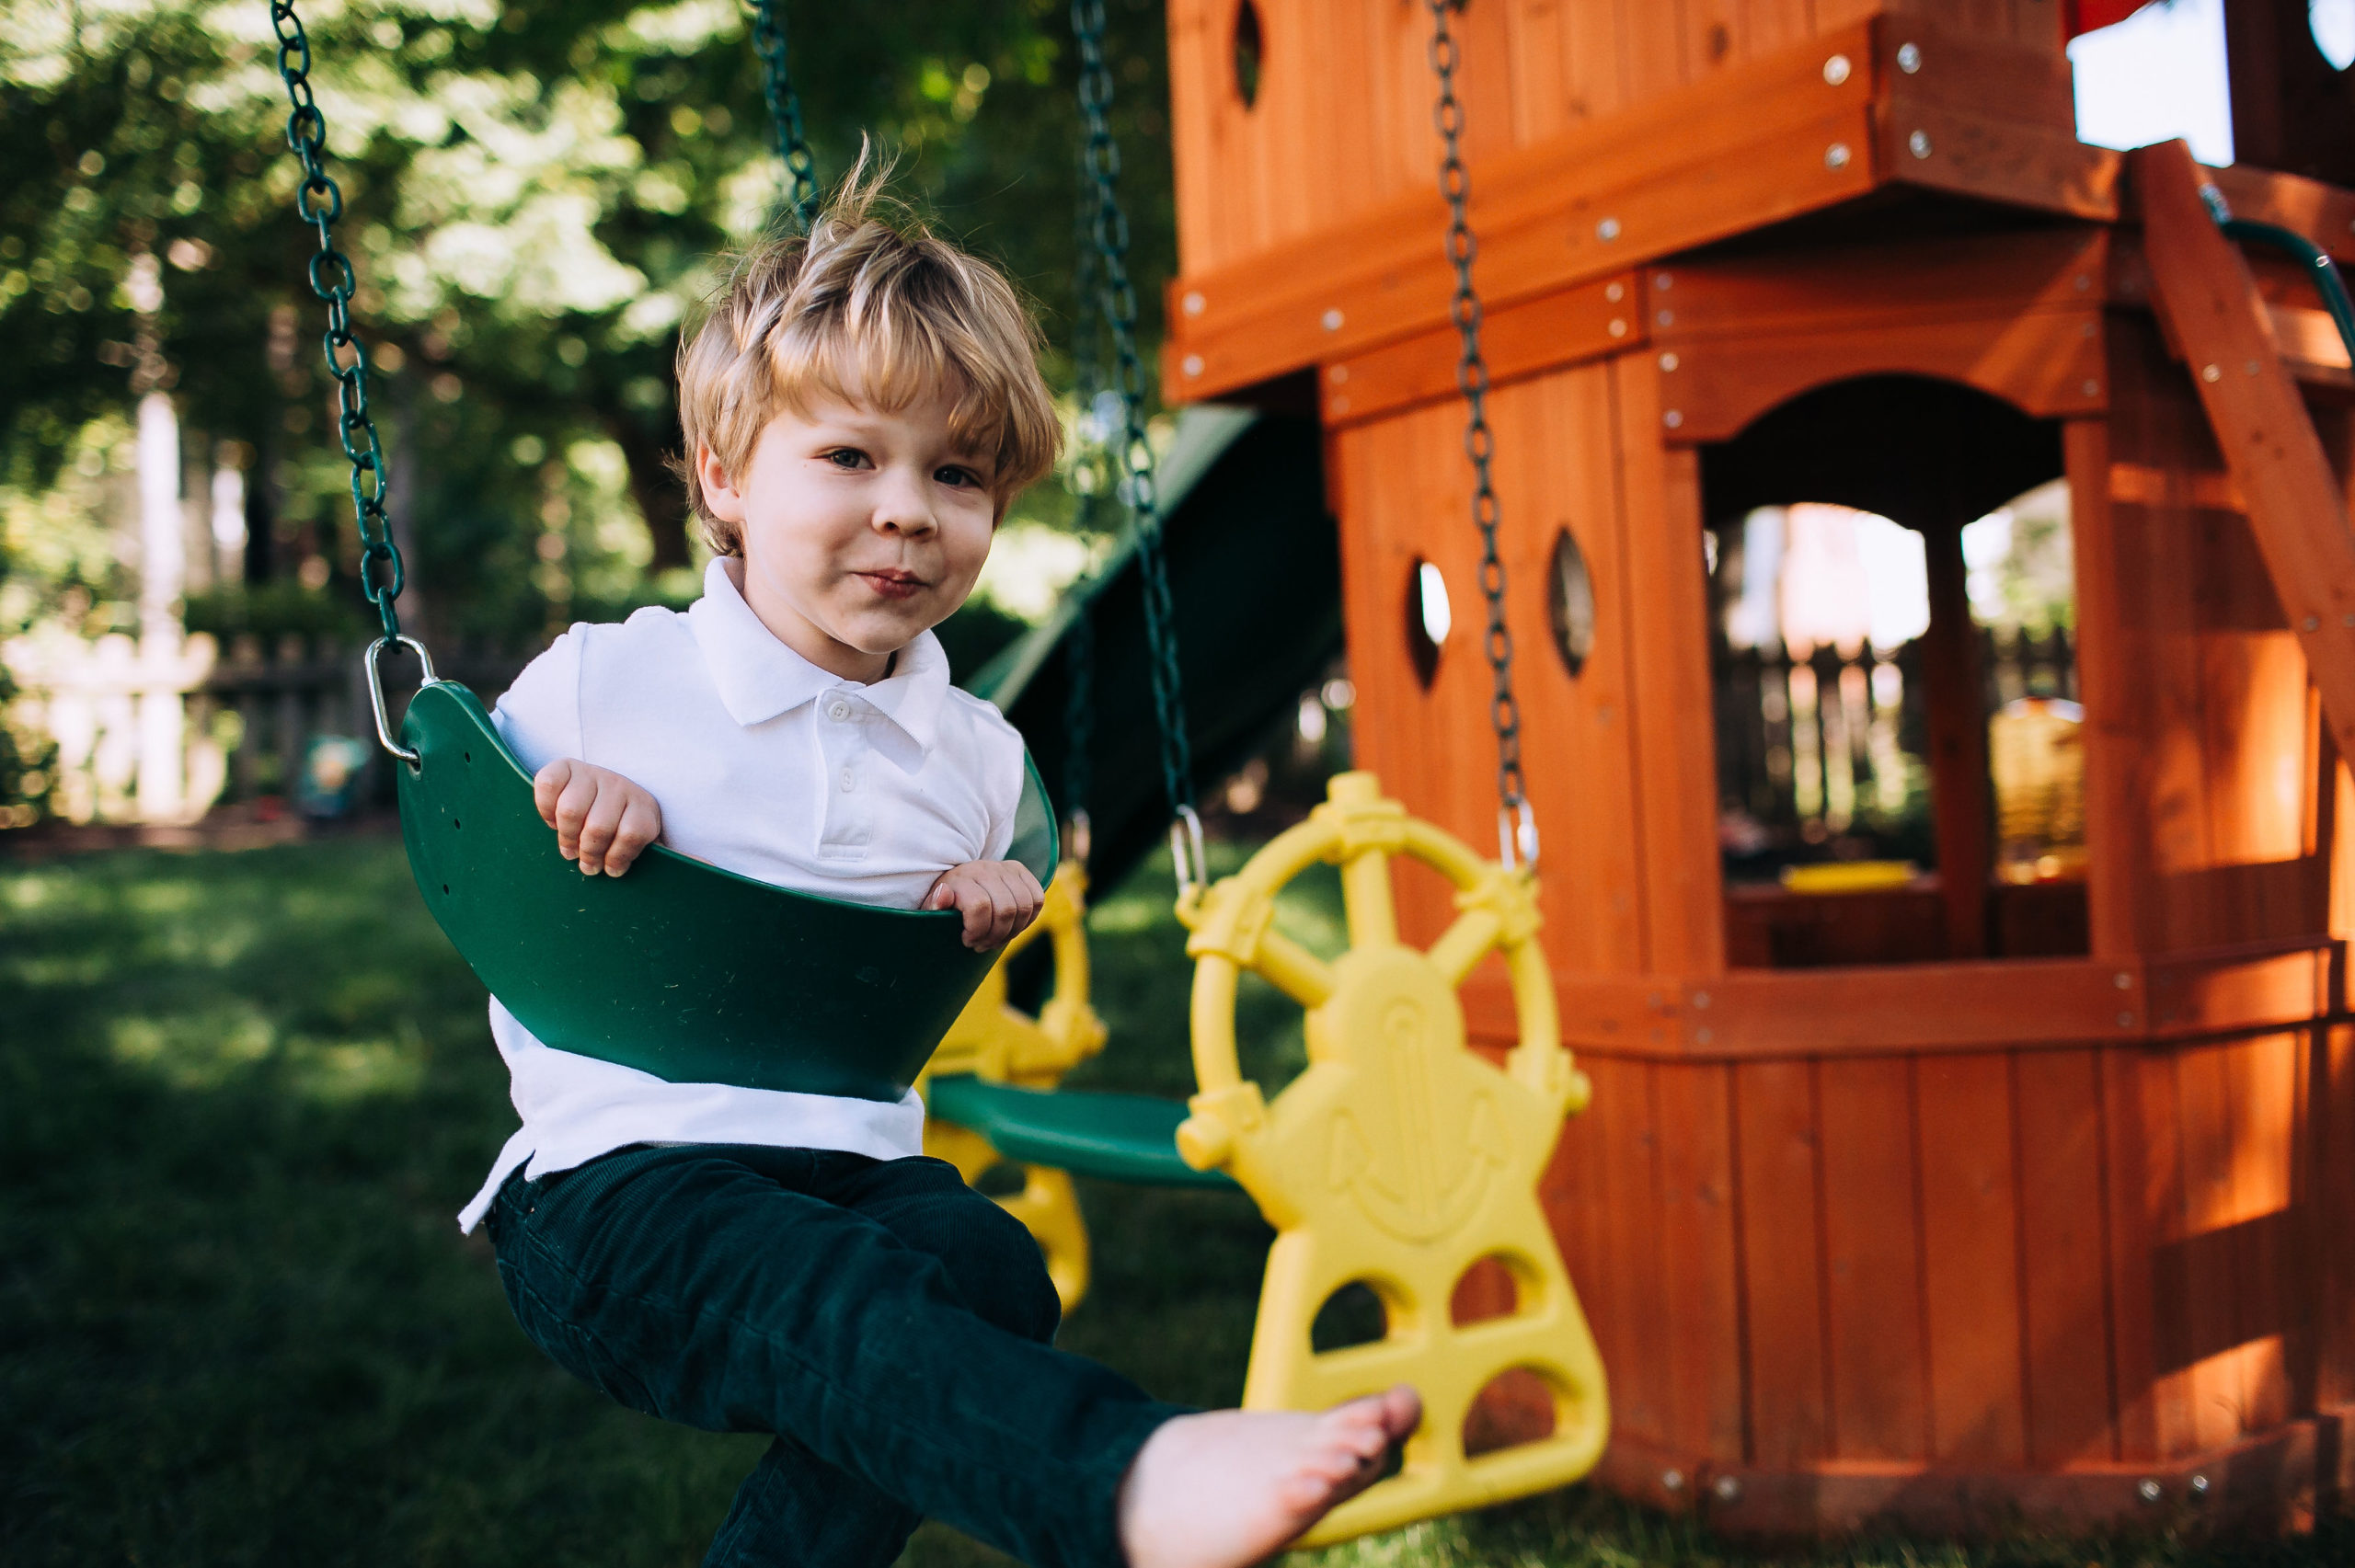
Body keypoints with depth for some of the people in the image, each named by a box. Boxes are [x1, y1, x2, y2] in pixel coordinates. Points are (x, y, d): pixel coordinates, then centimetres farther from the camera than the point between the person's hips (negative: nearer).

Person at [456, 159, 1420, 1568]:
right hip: (621, 1173, -4)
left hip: (857, 1164, 5)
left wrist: (1000, 908, 2)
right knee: (826, 1293, -36)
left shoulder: (977, 753, 13)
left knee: (984, 1266, -30)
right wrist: (574, 819, -13)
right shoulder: (600, 684, 2)